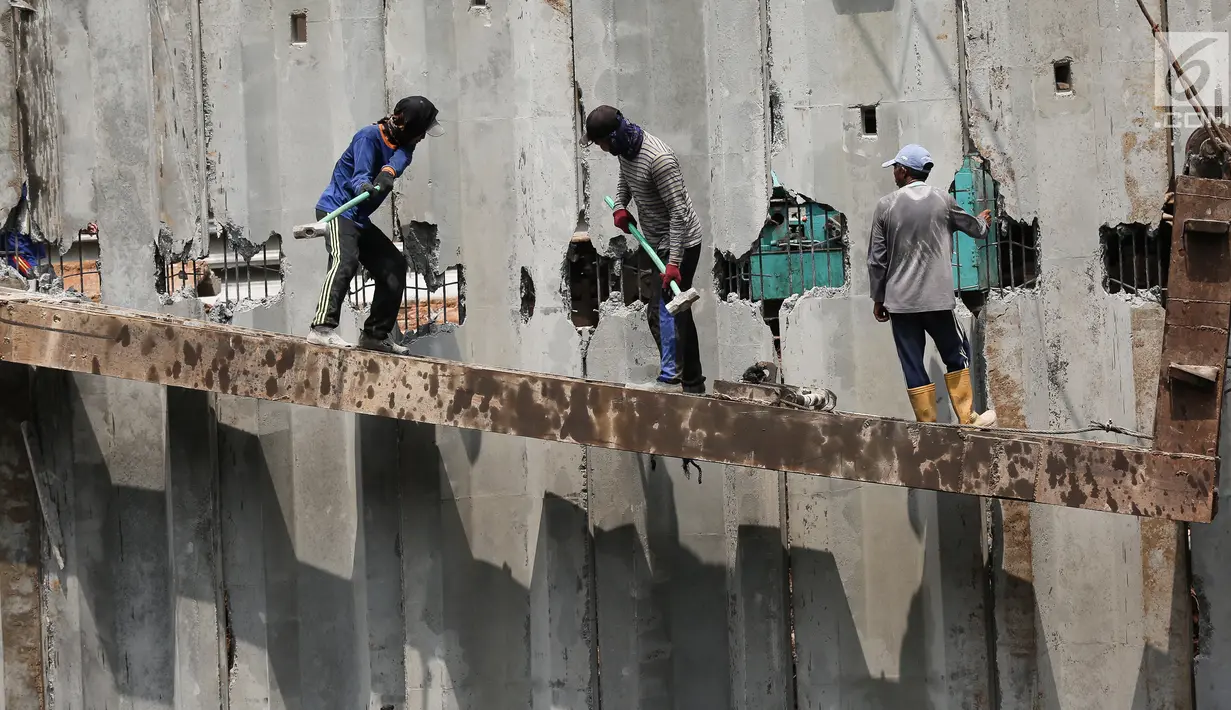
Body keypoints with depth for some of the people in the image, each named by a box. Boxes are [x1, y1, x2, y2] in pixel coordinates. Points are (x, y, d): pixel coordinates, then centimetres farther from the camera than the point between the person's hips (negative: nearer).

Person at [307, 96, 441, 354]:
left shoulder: (402, 145, 7)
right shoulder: (369, 137, -14)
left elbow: (400, 159, -16)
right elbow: (360, 174, -25)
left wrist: (388, 173, -39)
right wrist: (364, 187, -49)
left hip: (360, 220, 9)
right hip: (336, 209, -9)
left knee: (394, 265, 10)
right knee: (345, 259, -30)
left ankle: (376, 334, 19)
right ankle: (322, 328, -41)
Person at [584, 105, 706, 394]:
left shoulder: (658, 159, -29)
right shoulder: (625, 150, -1)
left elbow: (678, 211, -29)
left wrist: (673, 262, -32)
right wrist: (619, 206, 2)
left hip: (680, 243, -9)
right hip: (653, 241, 9)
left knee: (661, 312, -14)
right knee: (678, 312, 16)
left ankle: (671, 376, -9)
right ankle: (693, 385, 25)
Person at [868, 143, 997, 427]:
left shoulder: (886, 205, -2)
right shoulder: (943, 201, 1)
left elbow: (876, 258, 0)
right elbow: (972, 226, 21)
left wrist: (878, 298, 11)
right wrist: (982, 223, 45)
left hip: (900, 300, 0)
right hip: (937, 298, 0)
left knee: (913, 366, 3)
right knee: (957, 355, 15)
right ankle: (967, 417, 11)